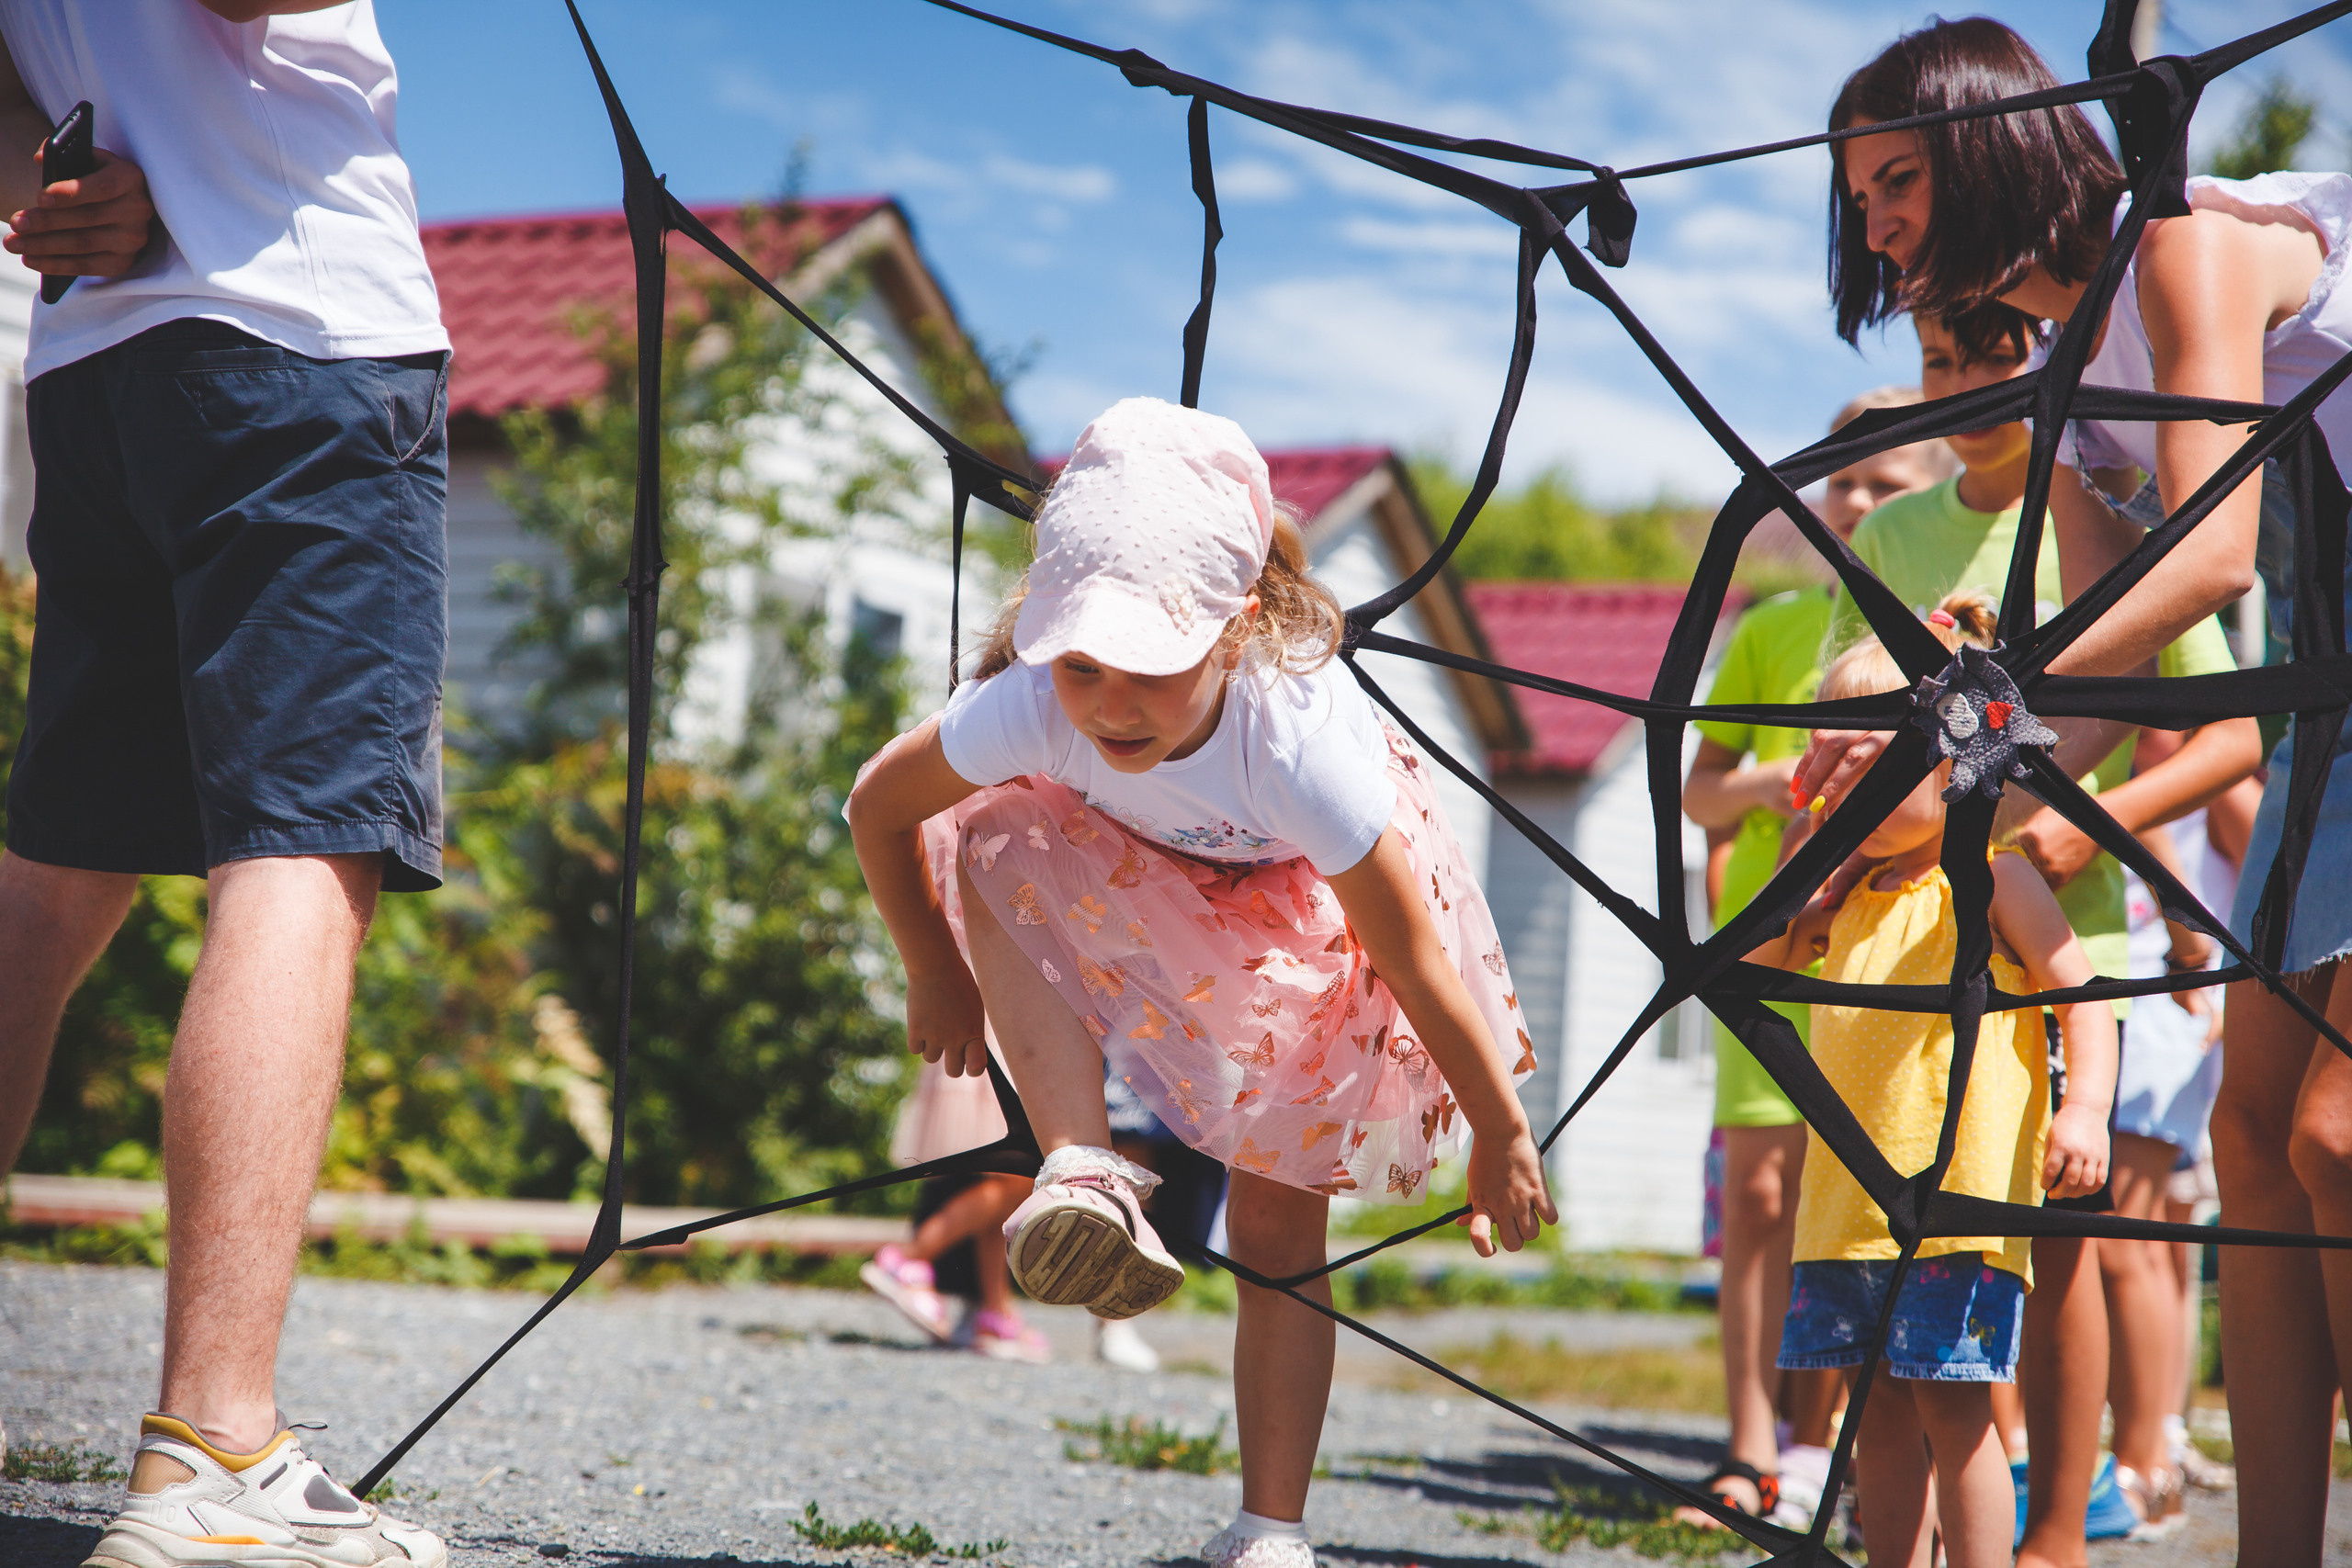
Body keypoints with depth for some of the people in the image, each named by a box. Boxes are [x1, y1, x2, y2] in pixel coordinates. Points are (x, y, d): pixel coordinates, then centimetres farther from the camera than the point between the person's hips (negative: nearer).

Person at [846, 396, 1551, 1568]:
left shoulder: (1297, 740, -44)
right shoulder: (1031, 707, -37)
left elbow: (1416, 957, -32)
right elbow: (877, 809, -17)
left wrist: (1504, 1140, -21)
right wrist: (941, 981, -5)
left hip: (1309, 909, -2)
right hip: (1136, 888, 2)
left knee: (1278, 1227, -4)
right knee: (997, 842, -31)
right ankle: (1082, 1172, -33)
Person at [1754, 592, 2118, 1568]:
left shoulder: (1993, 881, -4)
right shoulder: (1852, 897, 15)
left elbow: (2082, 994, -7)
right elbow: (1758, 964, 23)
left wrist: (2086, 1106, -22)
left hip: (1962, 1193, -7)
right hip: (1854, 1196, 7)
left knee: (1952, 1408, -6)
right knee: (1879, 1413, 10)